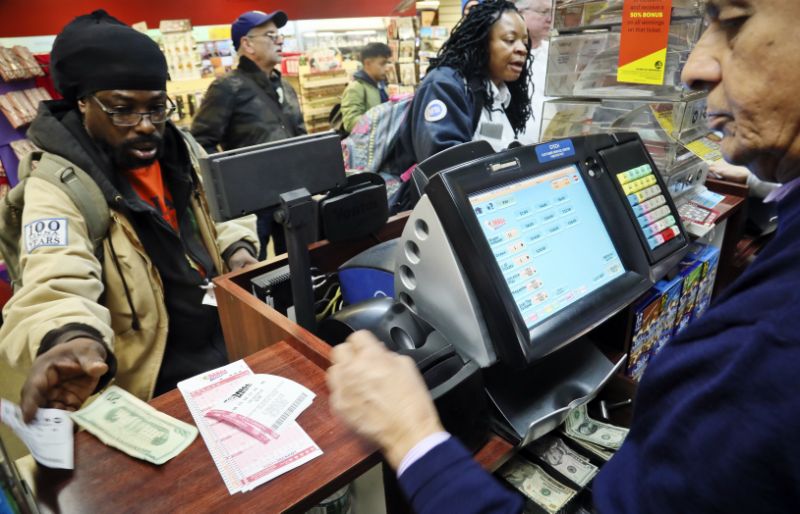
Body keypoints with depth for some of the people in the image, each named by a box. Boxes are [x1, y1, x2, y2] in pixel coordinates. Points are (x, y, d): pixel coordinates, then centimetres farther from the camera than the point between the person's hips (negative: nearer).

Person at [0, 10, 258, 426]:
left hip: (232, 336, 7)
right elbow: (57, 284, -28)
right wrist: (74, 339, -51)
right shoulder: (58, 186, -13)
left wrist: (235, 250, 0)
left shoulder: (182, 150, 7)